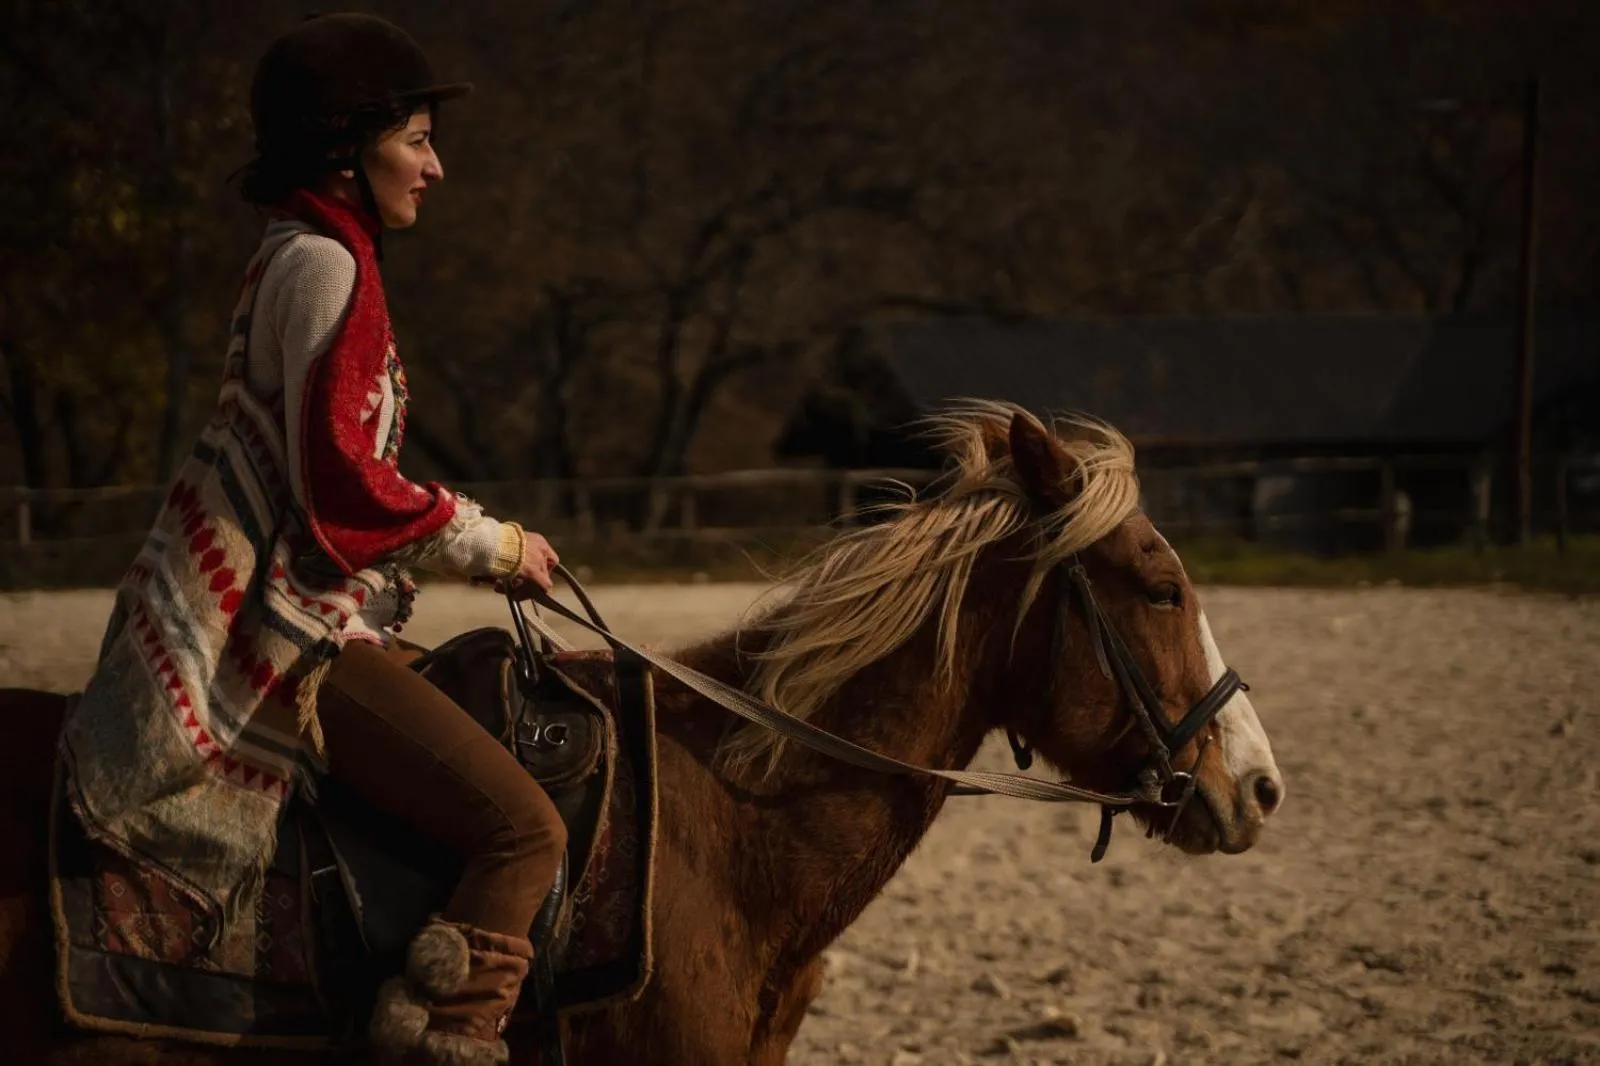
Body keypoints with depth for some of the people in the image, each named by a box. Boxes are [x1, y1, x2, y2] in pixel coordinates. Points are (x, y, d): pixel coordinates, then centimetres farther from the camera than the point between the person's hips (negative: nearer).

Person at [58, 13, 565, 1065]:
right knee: (525, 829, -18)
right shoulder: (324, 267, -14)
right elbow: (346, 487, -19)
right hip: (297, 635, -11)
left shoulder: (302, 258, 18)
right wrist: (495, 546, -8)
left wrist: (480, 536, 17)